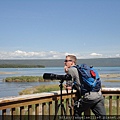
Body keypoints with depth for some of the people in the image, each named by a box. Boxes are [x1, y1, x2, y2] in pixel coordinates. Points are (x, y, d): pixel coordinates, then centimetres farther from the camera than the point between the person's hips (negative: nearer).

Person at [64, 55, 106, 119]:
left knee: (77, 112, 16)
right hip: (99, 95, 7)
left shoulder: (71, 70, 0)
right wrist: (71, 87, 27)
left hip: (90, 97, -7)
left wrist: (66, 72, 13)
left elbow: (68, 84, 6)